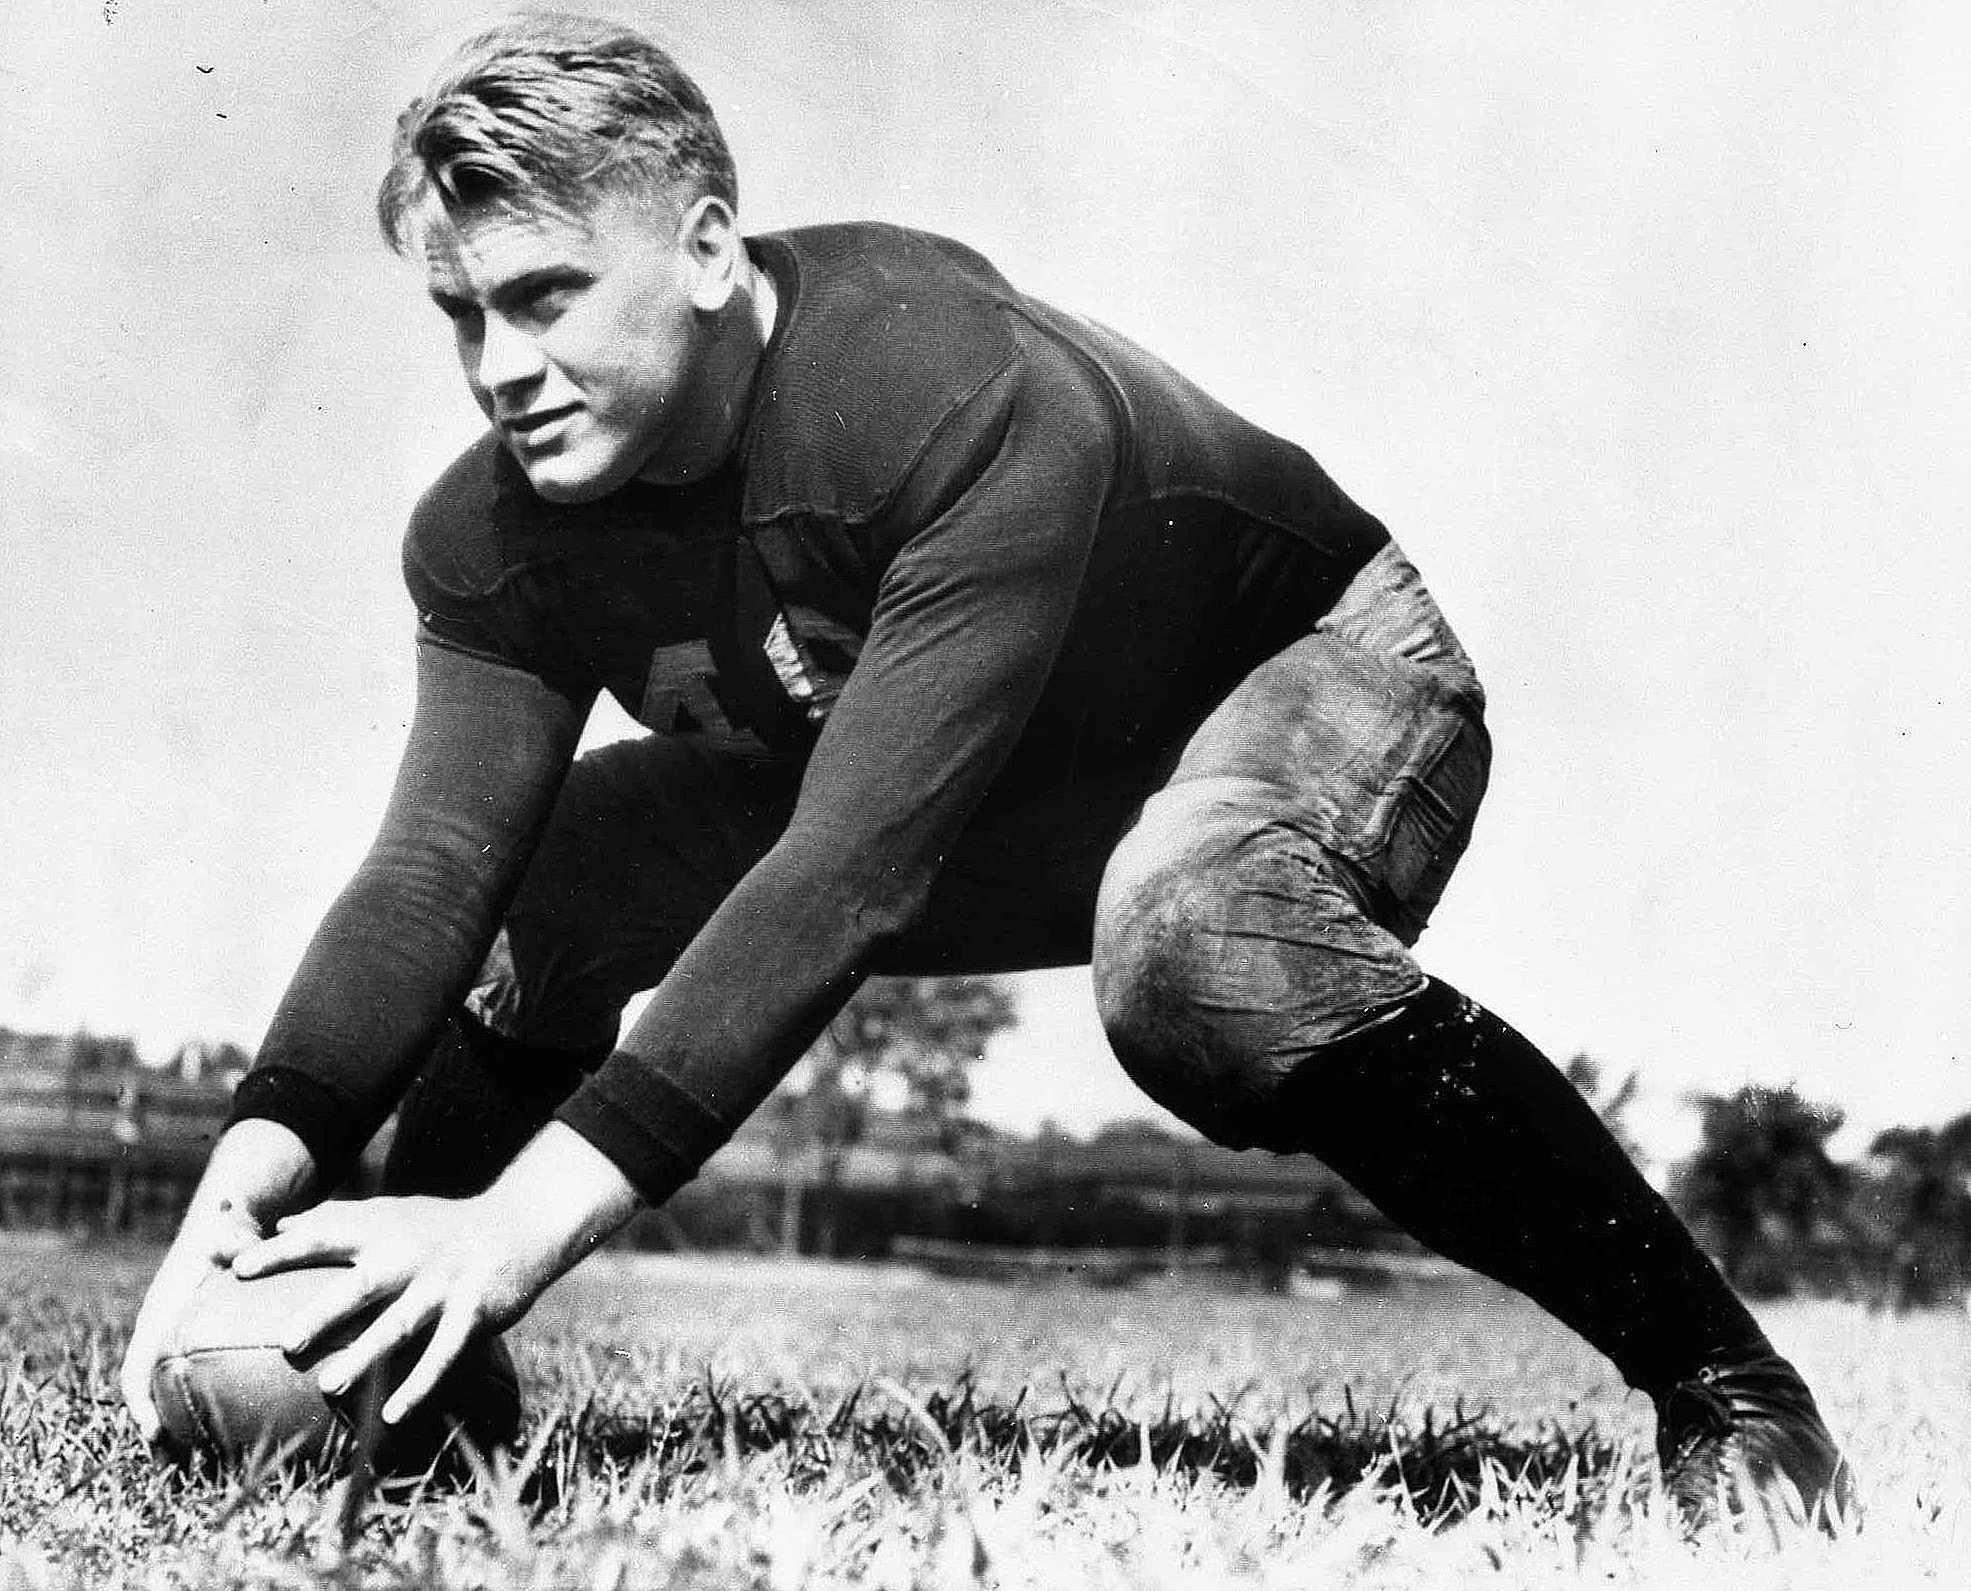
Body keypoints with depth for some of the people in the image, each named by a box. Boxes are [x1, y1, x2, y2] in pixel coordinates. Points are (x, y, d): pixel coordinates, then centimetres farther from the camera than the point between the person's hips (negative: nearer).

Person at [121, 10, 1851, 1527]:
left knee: (1191, 942, -41)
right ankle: (402, 1363, 10)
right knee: (541, 873, -11)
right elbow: (441, 851, -21)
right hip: (1005, 814, 6)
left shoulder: (980, 402, -37)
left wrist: (538, 1206, -49)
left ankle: (1717, 1372, -25)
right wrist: (258, 1161, -38)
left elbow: (849, 870, -43)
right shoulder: (497, 531, -15)